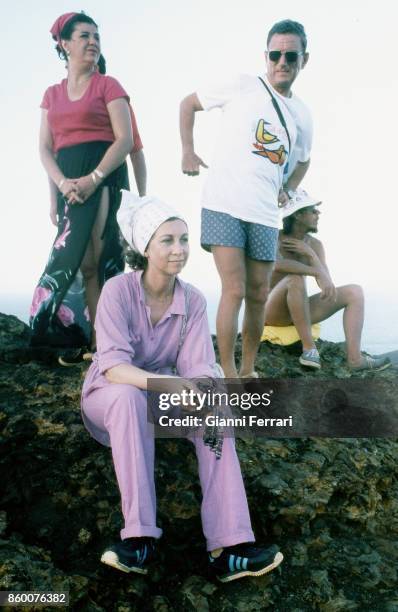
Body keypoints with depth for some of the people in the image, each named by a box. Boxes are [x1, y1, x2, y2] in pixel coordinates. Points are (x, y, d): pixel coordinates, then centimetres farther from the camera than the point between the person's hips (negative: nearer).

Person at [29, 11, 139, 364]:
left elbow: (125, 140, -5)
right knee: (84, 260, 2)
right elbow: (46, 148, 11)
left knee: (91, 260, -10)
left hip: (104, 178, -4)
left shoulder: (108, 86, 5)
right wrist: (62, 185, -8)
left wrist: (92, 179, -16)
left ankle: (96, 338, -2)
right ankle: (93, 337, 6)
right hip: (68, 183, 4)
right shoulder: (52, 94, 17)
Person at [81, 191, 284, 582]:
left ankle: (228, 549, -30)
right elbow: (113, 367, -30)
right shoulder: (118, 290, -21)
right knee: (130, 397, -38)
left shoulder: (193, 300, -8)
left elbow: (199, 366, -15)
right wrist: (168, 383, -46)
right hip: (109, 396, -3)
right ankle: (139, 538, -37)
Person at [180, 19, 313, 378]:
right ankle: (229, 376, -1)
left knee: (259, 296, 9)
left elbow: (303, 161, 30)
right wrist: (188, 152, -1)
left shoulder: (303, 115, 13)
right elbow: (188, 104, 7)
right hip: (225, 205, -5)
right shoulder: (242, 86, -1)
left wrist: (286, 190, 15)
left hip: (265, 214, 5)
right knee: (234, 291, -11)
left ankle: (248, 370, 25)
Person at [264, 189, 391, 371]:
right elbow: (277, 264, -39)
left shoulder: (315, 244, 2)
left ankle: (354, 357, -22)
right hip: (272, 310, -6)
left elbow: (327, 286, -9)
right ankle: (309, 347, -28)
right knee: (295, 279, -37)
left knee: (354, 291, -6)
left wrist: (309, 253, -20)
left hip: (298, 310, 7)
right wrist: (318, 272, -44)